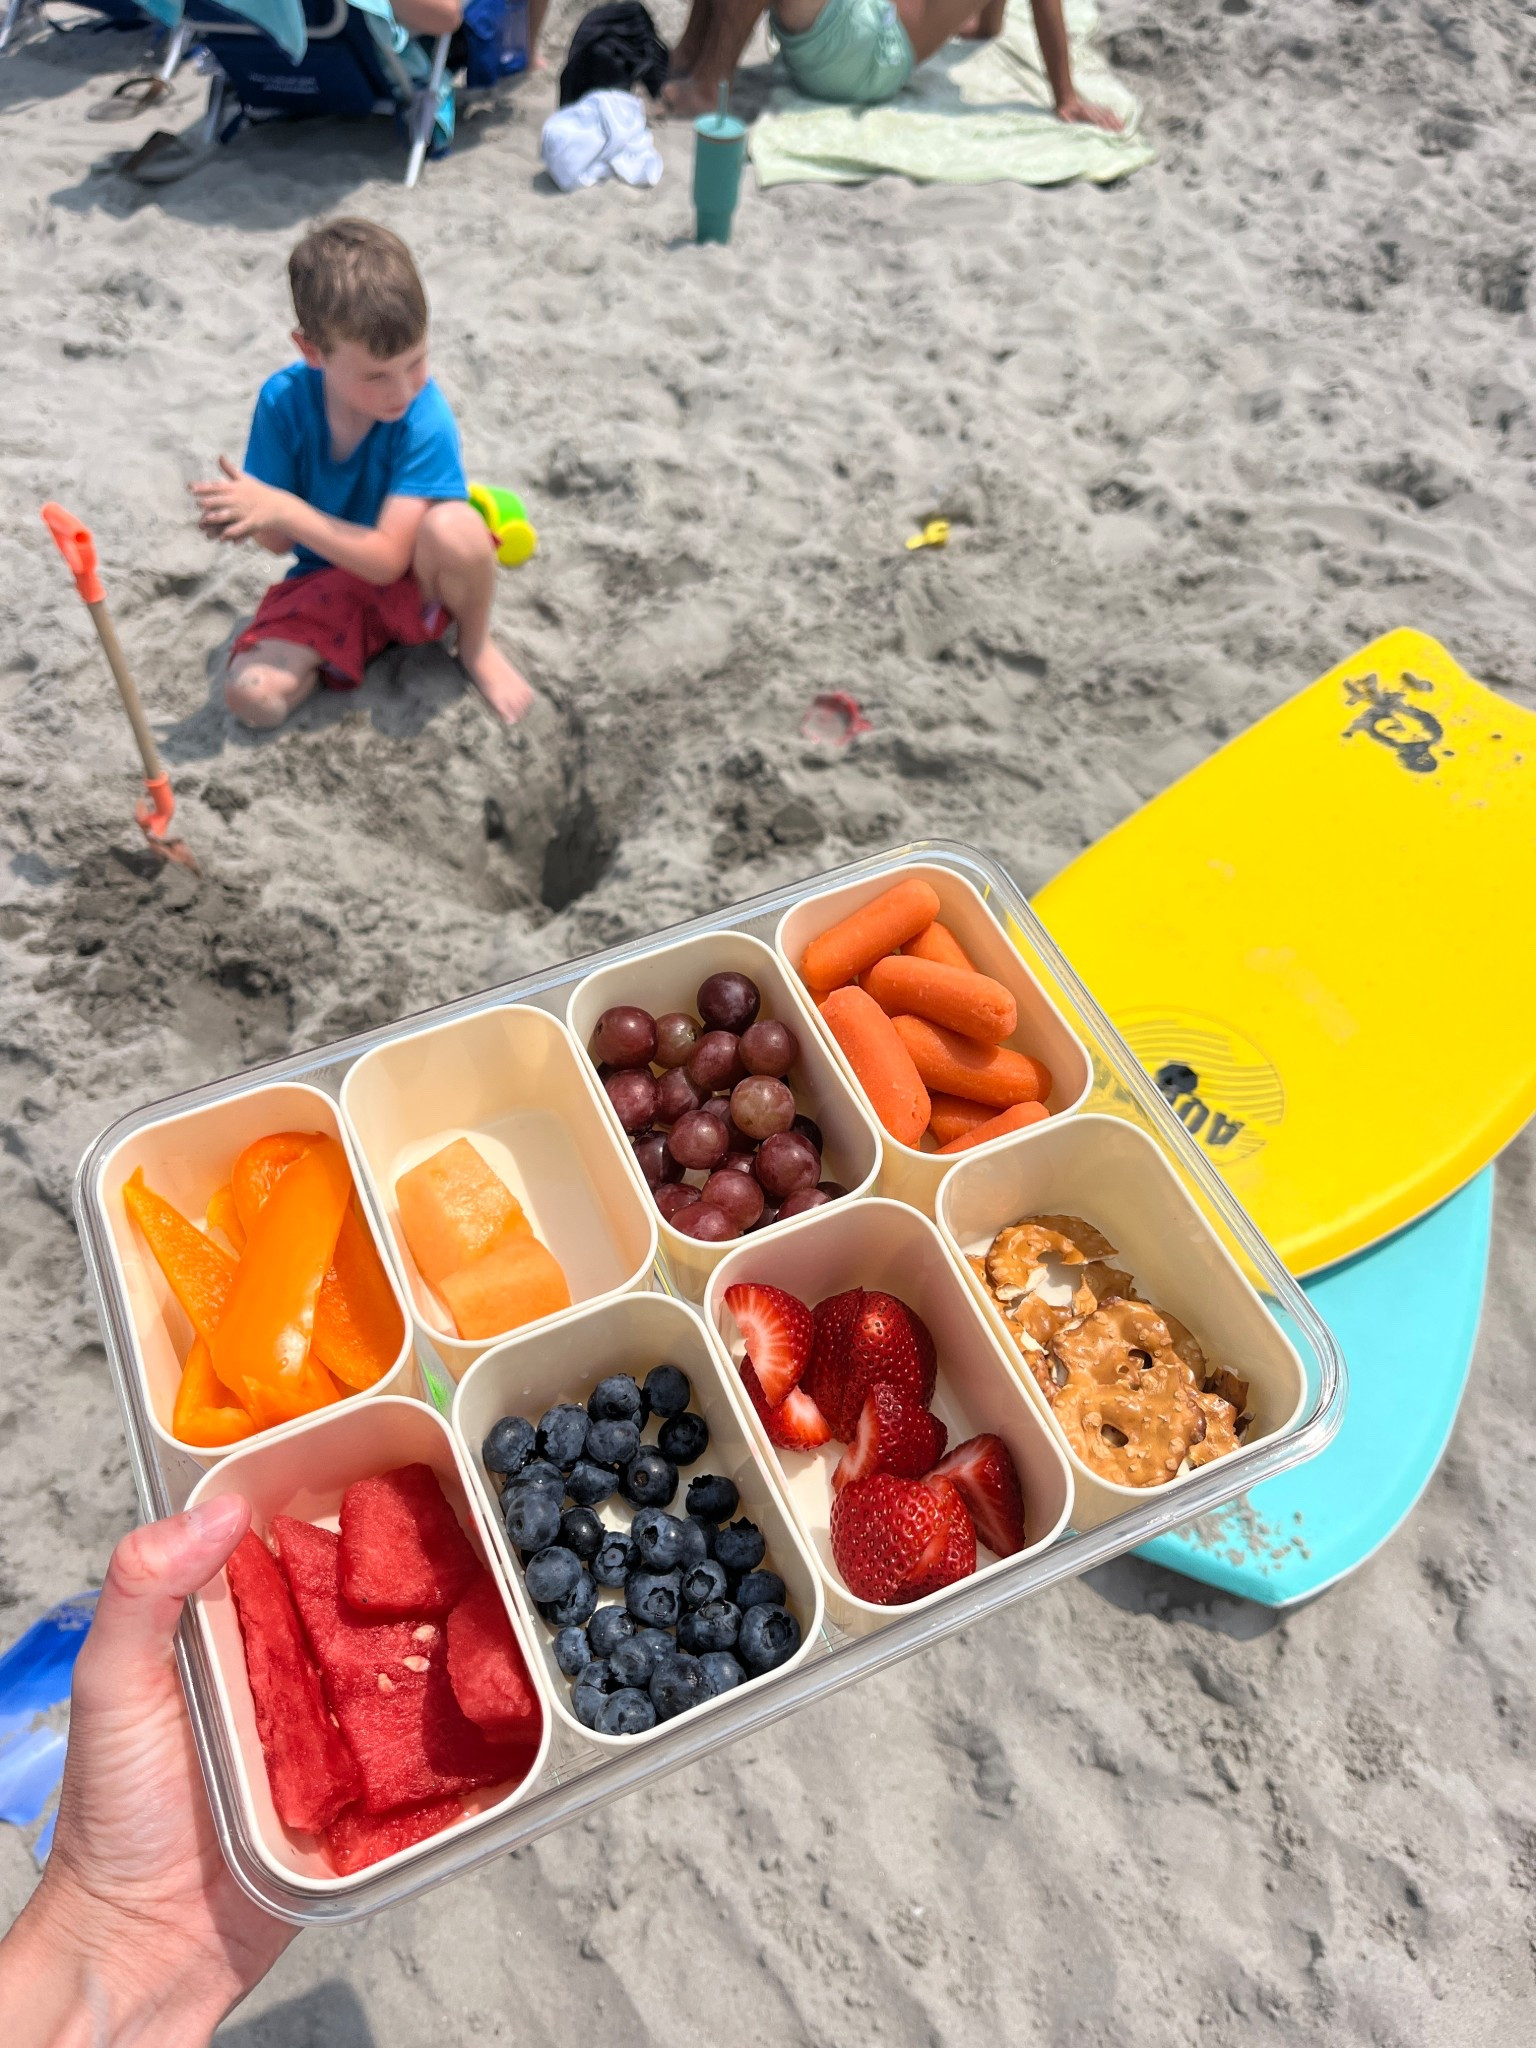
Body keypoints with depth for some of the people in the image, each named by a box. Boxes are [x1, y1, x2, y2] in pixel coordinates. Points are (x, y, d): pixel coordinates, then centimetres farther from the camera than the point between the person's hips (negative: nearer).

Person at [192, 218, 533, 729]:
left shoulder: (425, 421, -27)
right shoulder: (284, 400, -15)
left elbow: (387, 559, -28)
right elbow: (281, 541, -10)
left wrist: (283, 509, -35)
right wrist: (250, 516, -34)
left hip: (410, 578, -2)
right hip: (328, 579, 3)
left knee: (454, 528, -37)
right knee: (253, 696, -20)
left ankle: (475, 644, -5)